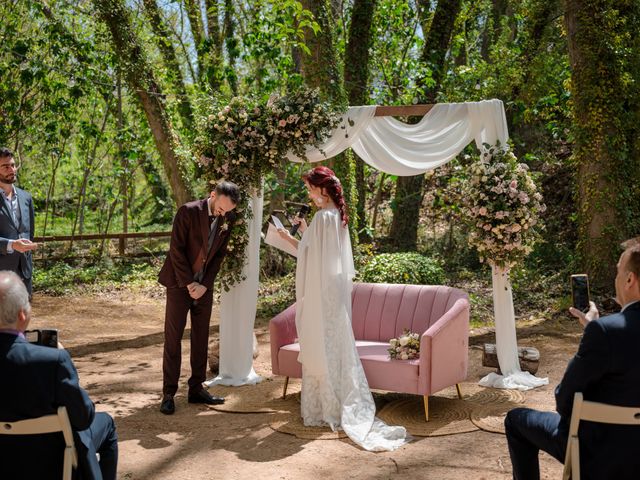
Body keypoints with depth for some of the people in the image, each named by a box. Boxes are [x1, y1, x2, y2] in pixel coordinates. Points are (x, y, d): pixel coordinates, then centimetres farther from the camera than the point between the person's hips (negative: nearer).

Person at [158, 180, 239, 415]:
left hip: (204, 286, 5)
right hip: (180, 283, -5)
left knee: (201, 338, 8)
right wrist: (189, 283, -15)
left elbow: (219, 254, 4)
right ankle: (168, 394, 3)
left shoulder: (227, 219, 0)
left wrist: (204, 284, -5)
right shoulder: (188, 211, -14)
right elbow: (176, 250, -14)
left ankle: (196, 389, 17)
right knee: (173, 338, -2)